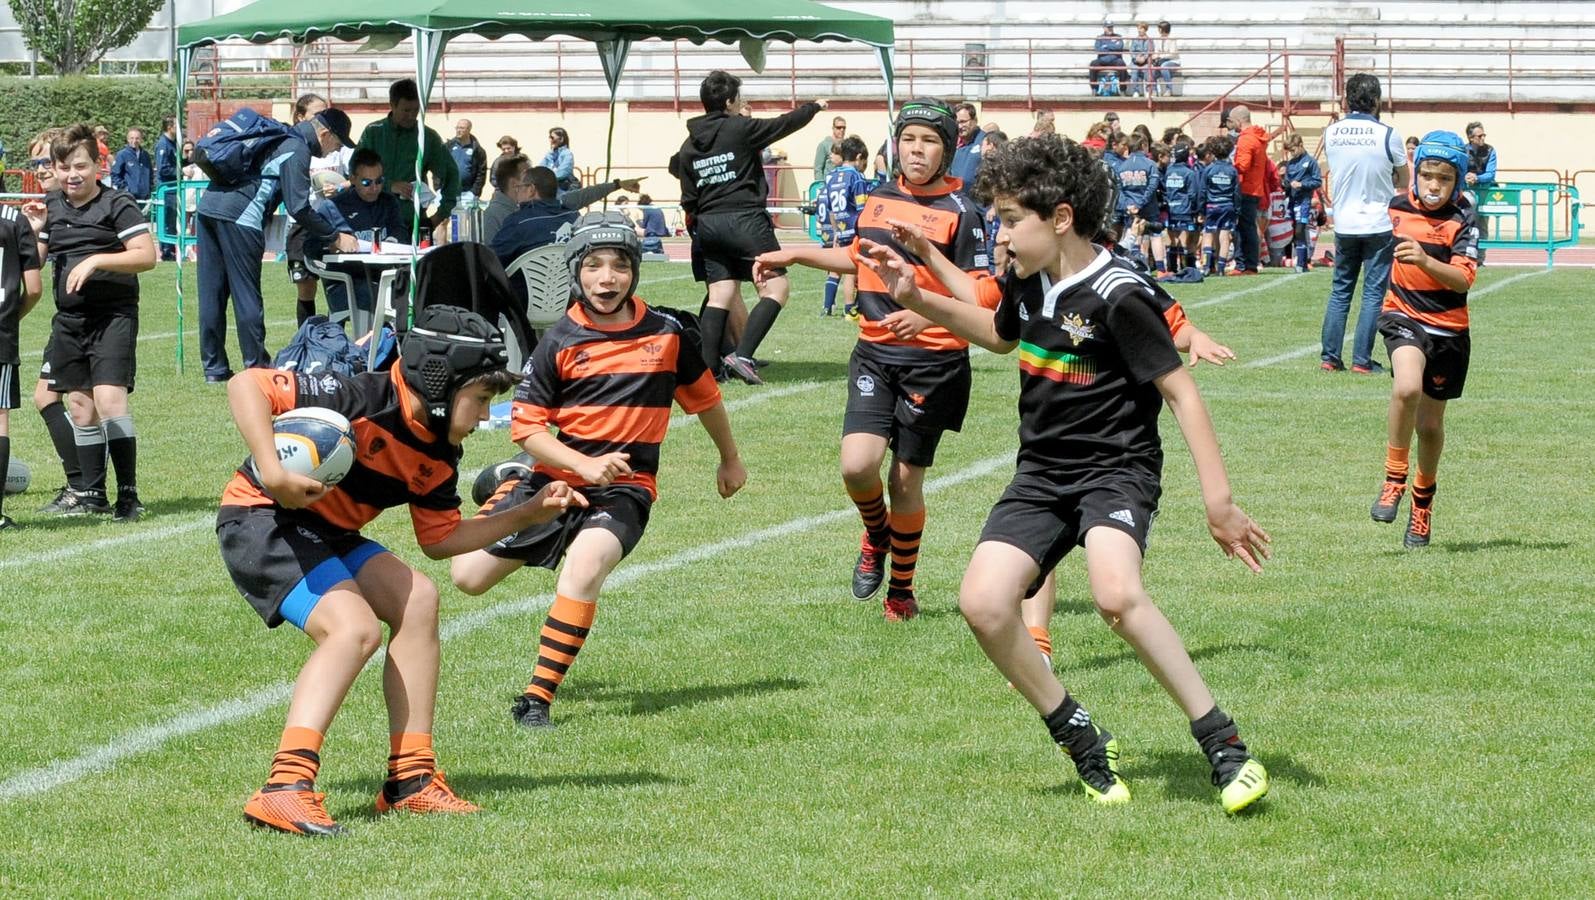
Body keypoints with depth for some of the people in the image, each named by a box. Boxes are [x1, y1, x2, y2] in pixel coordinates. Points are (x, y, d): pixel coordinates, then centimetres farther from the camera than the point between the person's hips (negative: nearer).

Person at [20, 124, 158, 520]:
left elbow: (147, 256, -13)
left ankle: (128, 494, -13)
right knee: (80, 407, 9)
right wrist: (34, 231, 1)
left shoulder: (117, 205, -8)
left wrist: (97, 261, -21)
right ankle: (91, 492, 18)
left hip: (113, 314, -7)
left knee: (109, 399, -16)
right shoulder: (52, 206, 11)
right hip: (68, 319, 7)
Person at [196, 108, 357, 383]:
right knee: (247, 295, -1)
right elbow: (299, 208, -9)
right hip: (239, 216, -9)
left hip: (208, 206, 9)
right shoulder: (297, 150, -5)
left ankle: (214, 368, 13)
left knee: (212, 294, 9)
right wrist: (335, 238, -2)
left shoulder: (280, 138, 24)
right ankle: (257, 365, 5)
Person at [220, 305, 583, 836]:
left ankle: (410, 781, 7)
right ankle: (285, 788, -33)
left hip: (324, 534, 10)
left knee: (416, 599, 5)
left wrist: (528, 515, 9)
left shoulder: (438, 455, 4)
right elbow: (245, 386, -28)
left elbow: (439, 539, 16)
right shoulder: (364, 400, -24)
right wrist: (271, 473, -37)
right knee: (355, 627, -25)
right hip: (259, 518, -10)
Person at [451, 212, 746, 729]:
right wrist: (585, 464, -21)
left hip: (625, 489, -1)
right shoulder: (560, 343, -4)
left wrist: (730, 459, 32)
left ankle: (538, 698, -25)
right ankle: (504, 500, 34)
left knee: (585, 566, -32)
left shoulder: (667, 333, 1)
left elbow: (703, 395, 19)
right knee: (468, 576, -1)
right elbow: (525, 427, -5)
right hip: (558, 479, 1)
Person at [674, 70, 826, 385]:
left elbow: (688, 199, 12)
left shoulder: (689, 146, 10)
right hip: (745, 220, -6)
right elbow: (785, 124, 6)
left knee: (720, 296, 9)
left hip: (708, 226, 6)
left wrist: (699, 231, 23)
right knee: (777, 287, -3)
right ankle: (742, 355, -17)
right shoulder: (741, 129, -6)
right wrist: (814, 107, 23)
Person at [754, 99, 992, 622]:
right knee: (857, 465, -14)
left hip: (933, 362, -4)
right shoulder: (879, 200, 9)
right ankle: (876, 536, 19)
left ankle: (901, 589, 22)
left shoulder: (959, 213, -8)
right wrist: (794, 256, 30)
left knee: (906, 479, 3)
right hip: (874, 356, 4)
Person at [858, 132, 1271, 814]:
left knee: (1116, 594, -34)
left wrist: (1218, 501, -19)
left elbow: (1181, 392, -16)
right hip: (1042, 475, 7)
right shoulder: (1026, 283, 4)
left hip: (1117, 469, -7)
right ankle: (1082, 742, 3)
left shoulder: (1117, 296, -18)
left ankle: (1222, 743, -21)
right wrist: (918, 300, 17)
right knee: (982, 603, -15)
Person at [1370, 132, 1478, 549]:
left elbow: (1463, 279, -27)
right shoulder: (1398, 208, -1)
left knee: (1430, 424, 9)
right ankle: (1393, 481, -14)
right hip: (1404, 316, 1)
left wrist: (1425, 261, -41)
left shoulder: (1463, 221, -12)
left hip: (1448, 327, -1)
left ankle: (1423, 499, 37)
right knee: (1407, 388, -30)